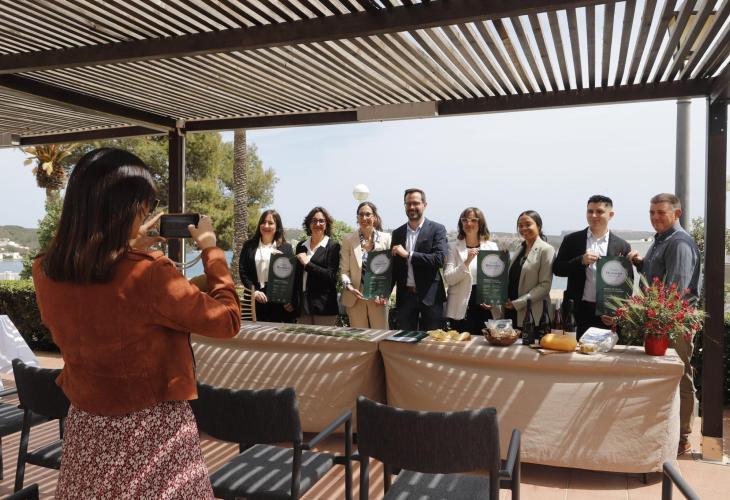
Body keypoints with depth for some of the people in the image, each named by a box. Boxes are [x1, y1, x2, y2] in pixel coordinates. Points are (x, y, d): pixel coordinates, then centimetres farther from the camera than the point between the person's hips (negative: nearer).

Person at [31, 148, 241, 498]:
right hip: (154, 430, -6)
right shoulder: (149, 276, -29)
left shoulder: (45, 272, -8)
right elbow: (227, 320, -17)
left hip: (86, 426, 6)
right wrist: (210, 248, -9)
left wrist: (132, 248, 9)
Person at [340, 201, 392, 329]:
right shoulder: (348, 239, 1)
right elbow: (344, 269, 0)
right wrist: (349, 287, -16)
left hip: (379, 297, 0)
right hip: (355, 296, 0)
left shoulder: (386, 238, 1)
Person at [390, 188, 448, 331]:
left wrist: (408, 255, -16)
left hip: (430, 296, -3)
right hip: (405, 296, 4)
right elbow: (394, 267, 12)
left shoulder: (437, 229, -2)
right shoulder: (398, 233, 10)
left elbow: (440, 259, -16)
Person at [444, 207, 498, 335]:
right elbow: (448, 279, -6)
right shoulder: (453, 247, 3)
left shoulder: (492, 247, 8)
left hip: (486, 307, 1)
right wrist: (466, 262, -18)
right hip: (461, 309, -1)